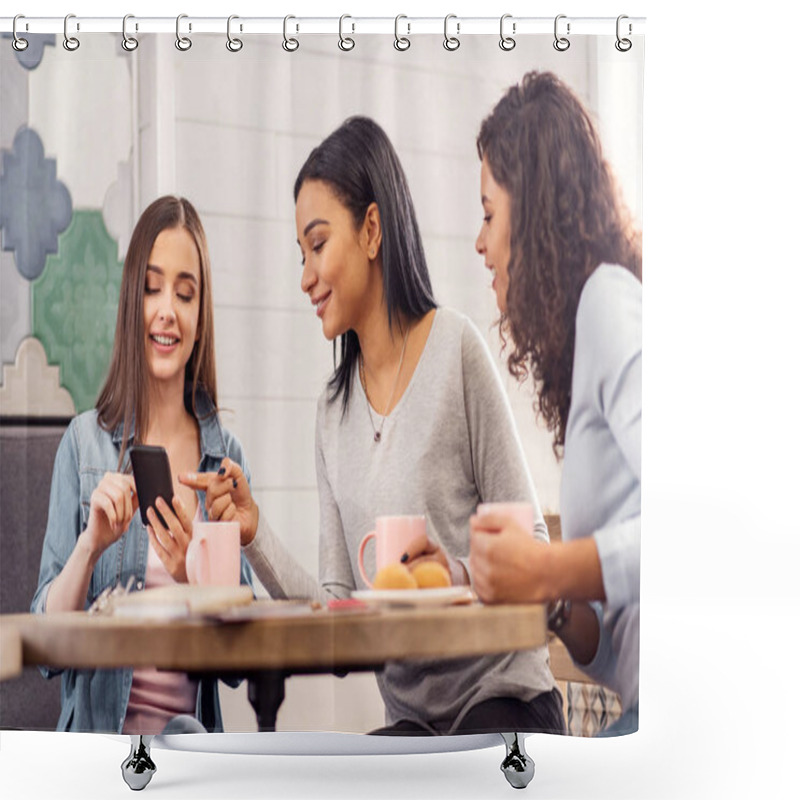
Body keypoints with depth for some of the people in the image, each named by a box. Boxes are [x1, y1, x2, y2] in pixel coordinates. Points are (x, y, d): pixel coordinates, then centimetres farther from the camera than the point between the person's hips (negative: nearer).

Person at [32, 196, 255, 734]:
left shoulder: (227, 456, 7)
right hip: (97, 736, -1)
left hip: (193, 734, 2)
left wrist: (196, 577, -13)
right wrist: (90, 545, -17)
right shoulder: (85, 442, 3)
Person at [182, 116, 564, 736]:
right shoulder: (333, 411, 10)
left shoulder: (456, 349, -8)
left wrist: (463, 575, -23)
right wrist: (256, 537, -6)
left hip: (504, 701, -5)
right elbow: (341, 609, 6)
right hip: (413, 721, 5)